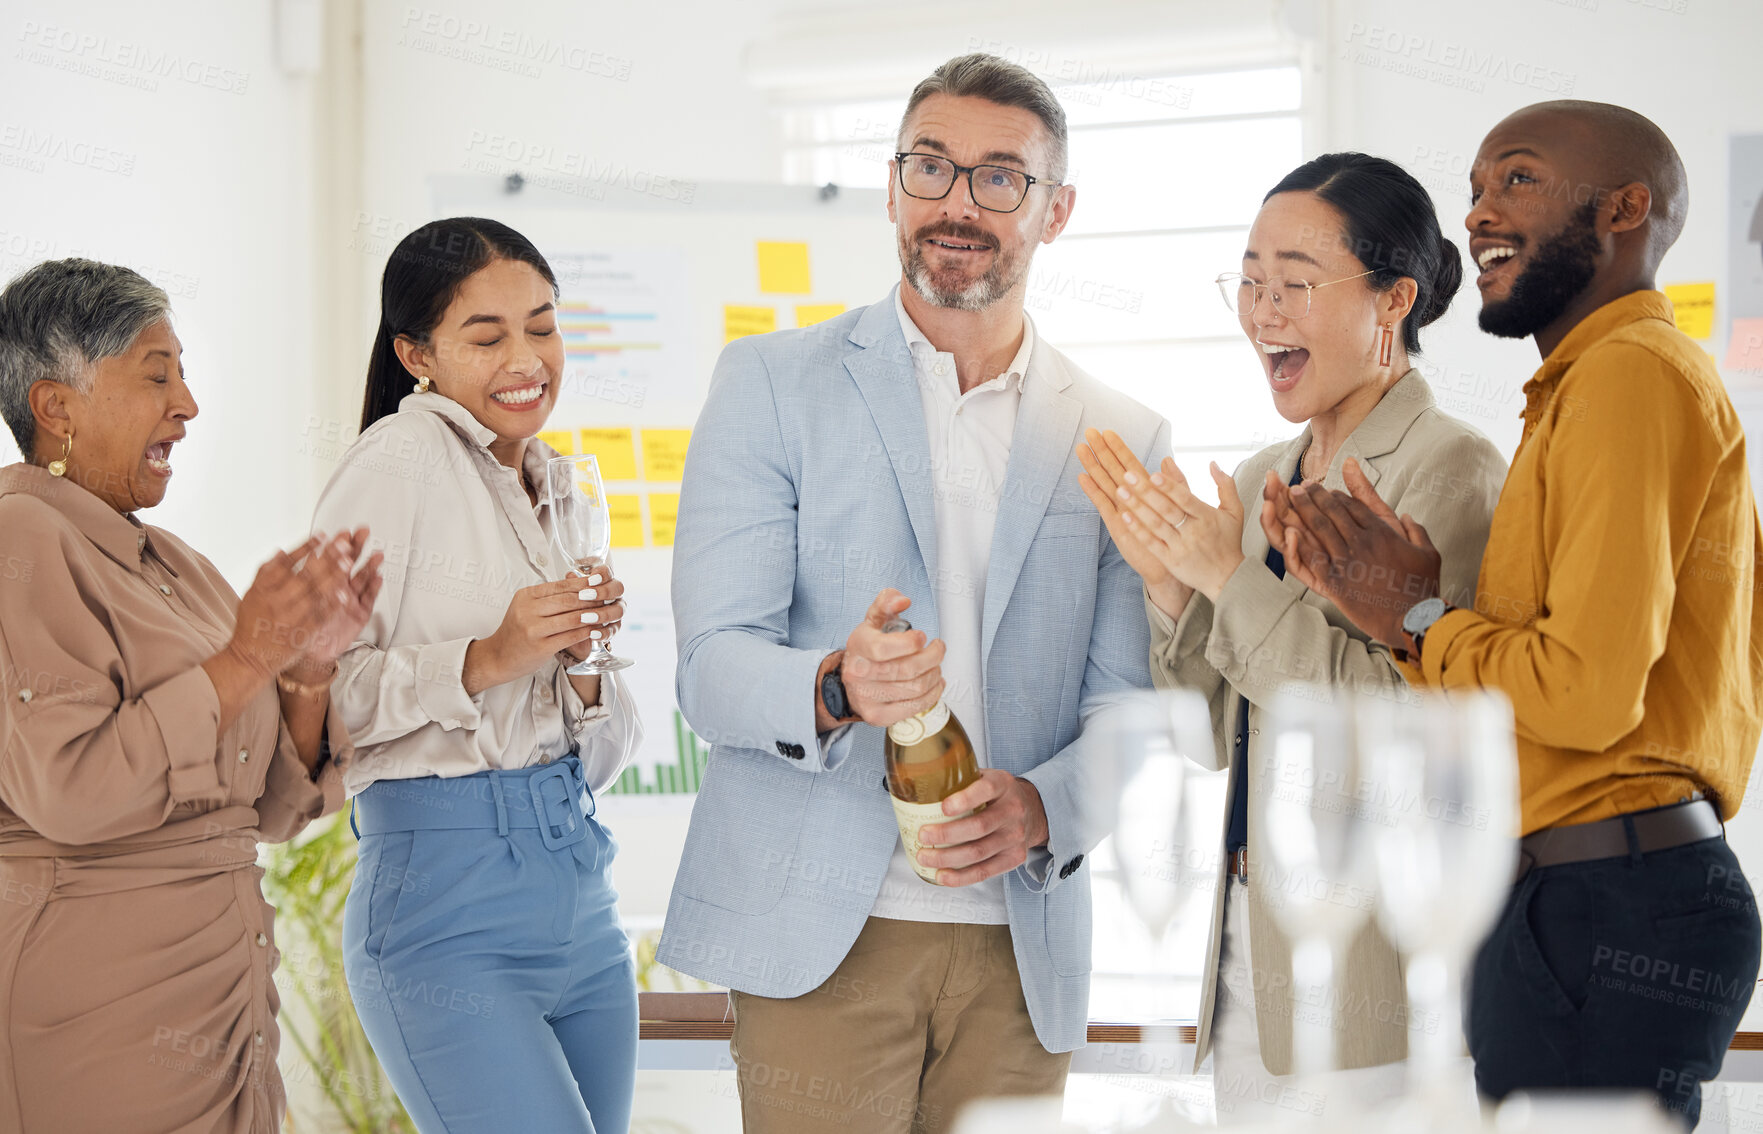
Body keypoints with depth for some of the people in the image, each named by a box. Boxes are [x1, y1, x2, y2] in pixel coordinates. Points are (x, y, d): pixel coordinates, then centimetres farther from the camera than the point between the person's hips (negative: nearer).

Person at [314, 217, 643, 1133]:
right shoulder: (399, 459, -6)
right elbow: (316, 692, -13)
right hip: (448, 897, -8)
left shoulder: (551, 489, 18)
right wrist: (485, 659, -21)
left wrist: (586, 663, -1)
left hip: (580, 902, 8)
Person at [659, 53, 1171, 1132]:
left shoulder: (1123, 440, 10)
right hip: (820, 934, -2)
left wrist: (1047, 805, -15)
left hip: (1024, 945, 3)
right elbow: (712, 665, -4)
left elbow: (1127, 703, 7)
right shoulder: (772, 384, 4)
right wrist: (833, 689, -25)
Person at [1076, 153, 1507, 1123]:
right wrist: (1167, 580, -2)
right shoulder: (1262, 480, 13)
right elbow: (1227, 734, 13)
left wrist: (1232, 580, -17)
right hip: (1249, 944, 7)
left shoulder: (1452, 469, -10)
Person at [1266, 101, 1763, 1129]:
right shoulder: (1591, 385, 22)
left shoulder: (1633, 372, -11)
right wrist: (1425, 597, 4)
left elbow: (1588, 691, -21)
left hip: (1610, 907, -10)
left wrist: (1416, 623, -5)